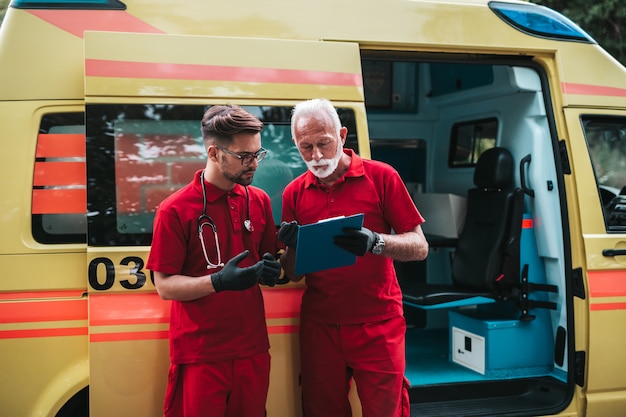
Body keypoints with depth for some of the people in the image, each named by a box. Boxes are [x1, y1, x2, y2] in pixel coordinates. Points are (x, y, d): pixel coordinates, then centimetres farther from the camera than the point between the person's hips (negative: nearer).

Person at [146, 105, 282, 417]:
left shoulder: (259, 201, 5)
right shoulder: (175, 210, -11)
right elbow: (164, 286, -11)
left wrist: (270, 272, -9)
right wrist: (219, 281, -26)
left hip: (253, 350, 5)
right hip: (200, 356, -4)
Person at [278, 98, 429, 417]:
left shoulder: (381, 177, -4)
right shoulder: (294, 193, 5)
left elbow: (419, 247, -5)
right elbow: (293, 274, 8)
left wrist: (375, 242, -24)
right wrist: (292, 247, -14)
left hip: (377, 327, -2)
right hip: (319, 328, 3)